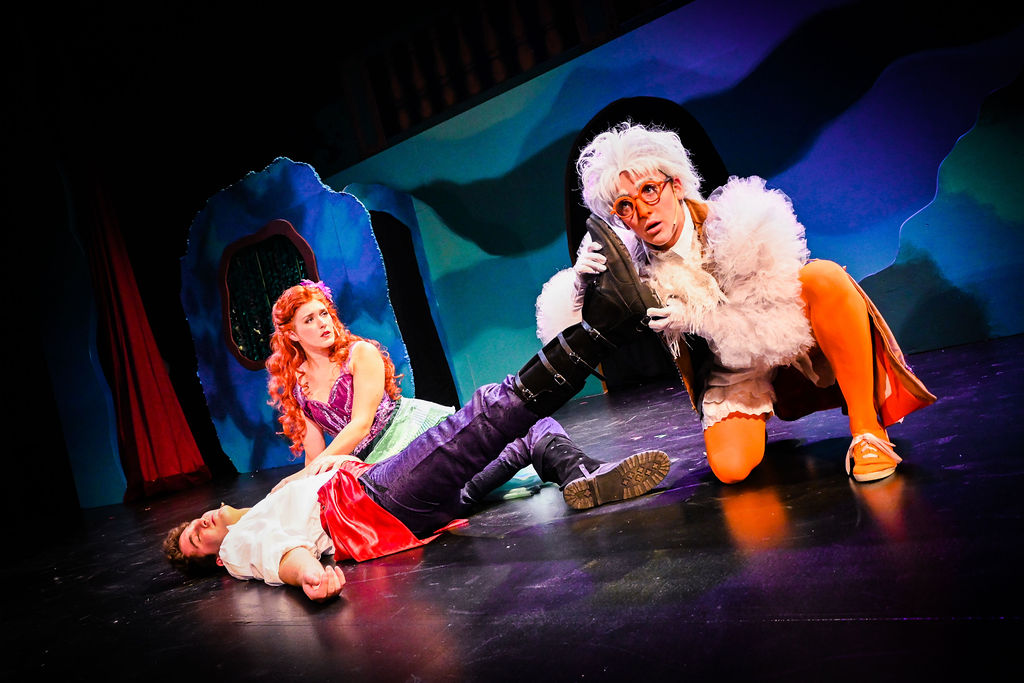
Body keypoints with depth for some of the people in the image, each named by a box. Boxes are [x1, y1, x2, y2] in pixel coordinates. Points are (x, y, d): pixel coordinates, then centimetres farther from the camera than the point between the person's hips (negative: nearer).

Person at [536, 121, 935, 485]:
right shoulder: (631, 260, -17)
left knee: (825, 277, -33)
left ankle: (866, 430, -21)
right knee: (730, 469, -20)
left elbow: (780, 327, -23)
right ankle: (759, 416, 18)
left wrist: (697, 317, -34)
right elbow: (560, 331, -14)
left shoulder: (738, 223, -24)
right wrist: (581, 286, -34)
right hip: (734, 372, 2)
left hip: (796, 342, -2)